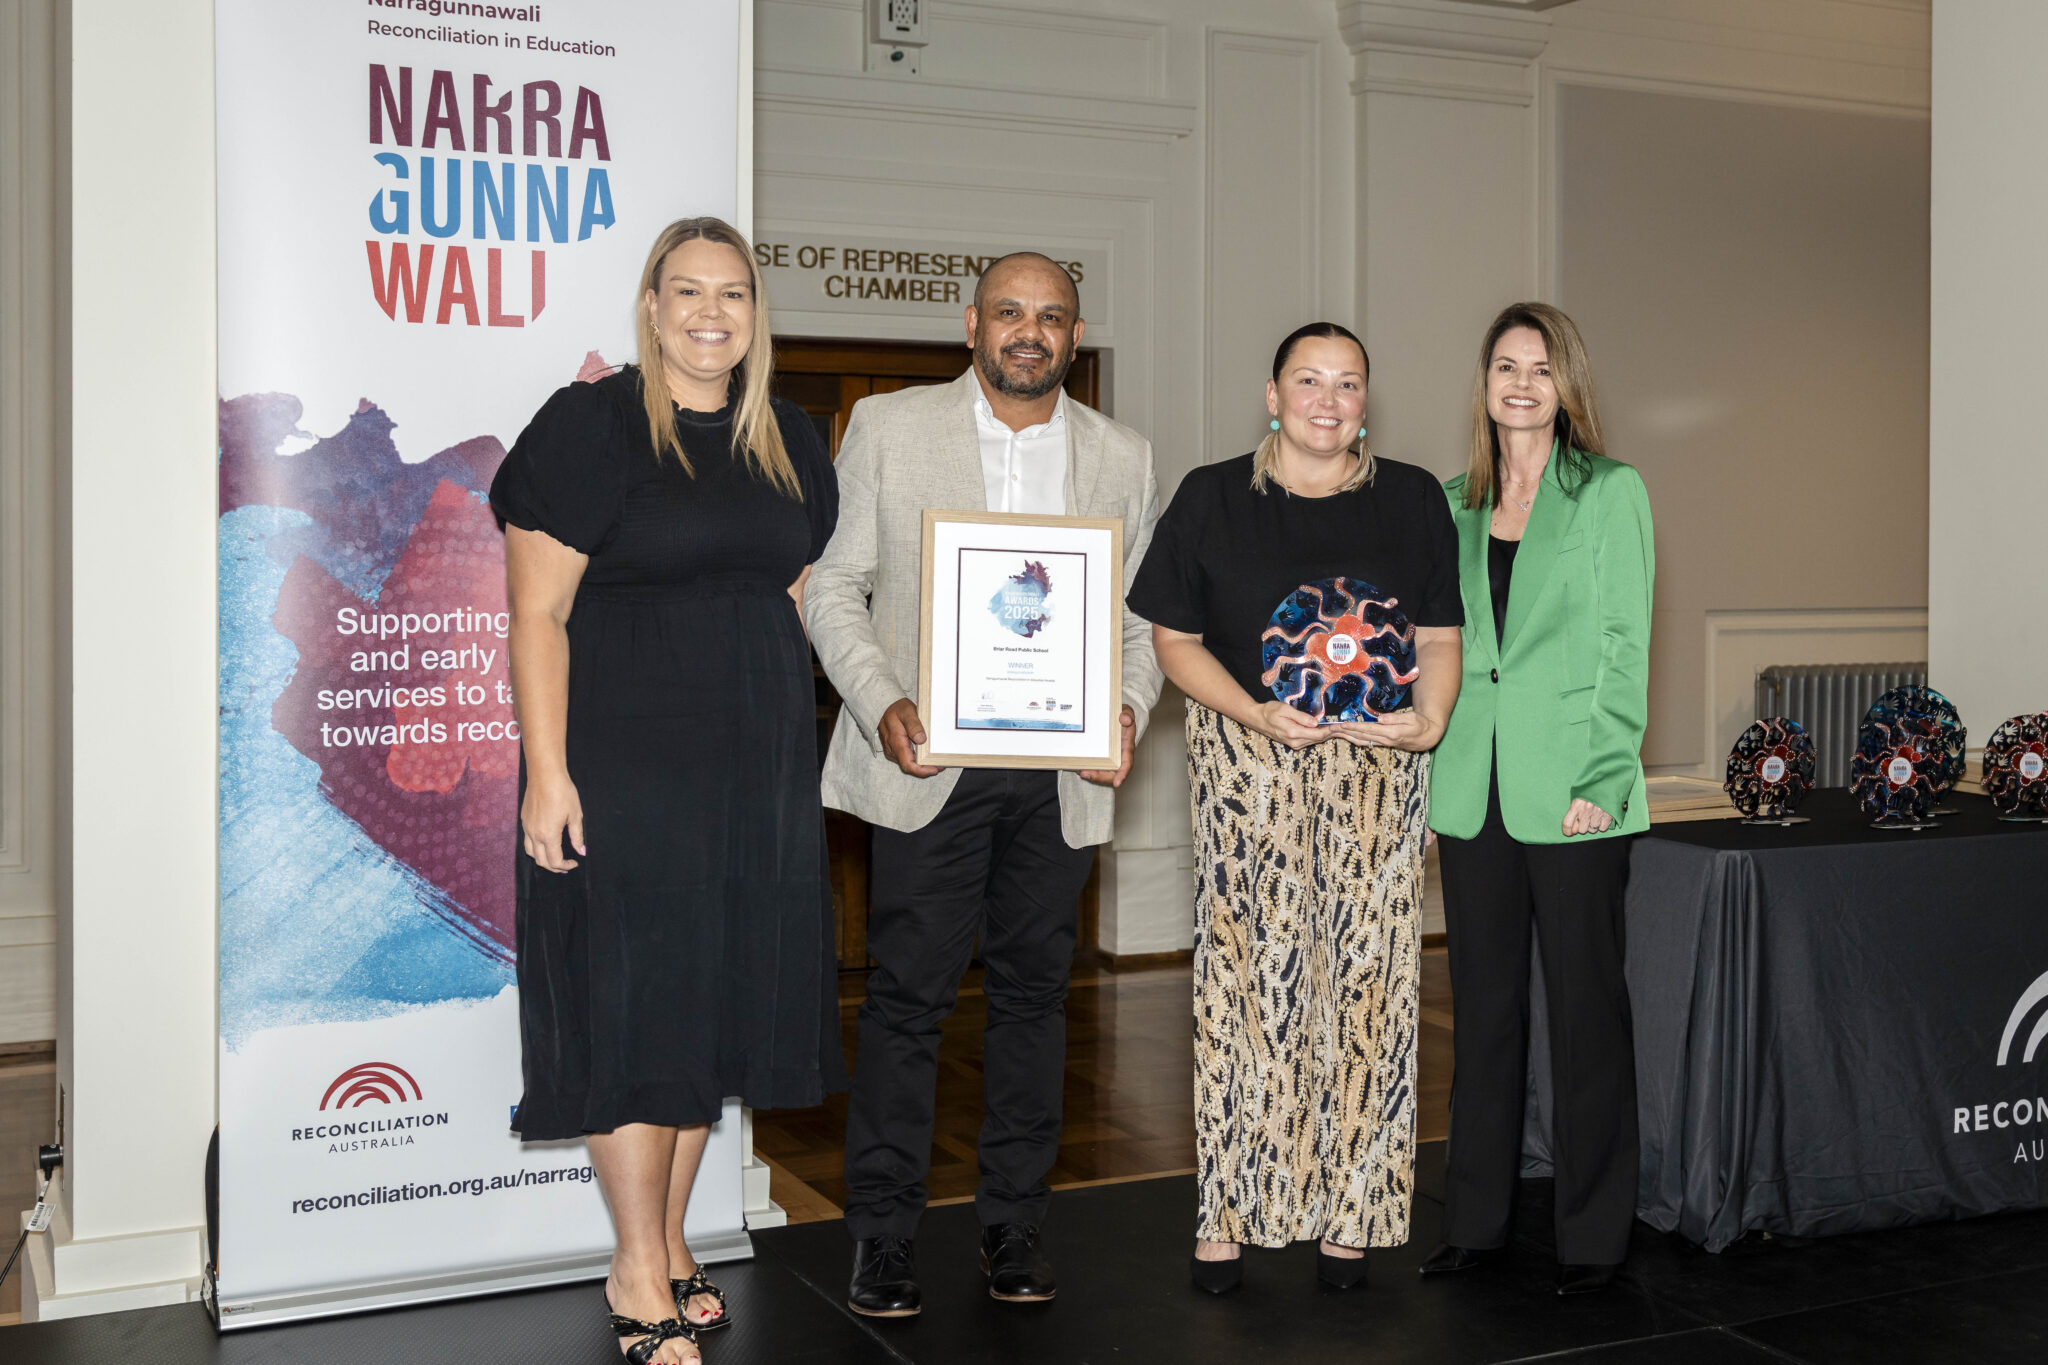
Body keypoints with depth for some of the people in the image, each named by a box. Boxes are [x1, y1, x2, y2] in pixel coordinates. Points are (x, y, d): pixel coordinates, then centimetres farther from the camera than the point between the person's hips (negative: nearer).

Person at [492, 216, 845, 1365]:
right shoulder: (591, 425, -7)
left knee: (717, 995, 10)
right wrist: (547, 774, -17)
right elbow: (539, 613, -11)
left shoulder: (790, 442, 11)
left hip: (759, 758, 6)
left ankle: (670, 1247, 24)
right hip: (625, 749, -6)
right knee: (639, 996, -3)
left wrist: (794, 743, 11)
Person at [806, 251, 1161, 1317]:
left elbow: (1142, 617, 11)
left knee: (1033, 992, 10)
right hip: (928, 760, -2)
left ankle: (1013, 1221, 23)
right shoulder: (887, 427, 3)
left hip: (1060, 772, 3)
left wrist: (1129, 712, -7)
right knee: (907, 995, 0)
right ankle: (883, 1234, 12)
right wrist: (881, 705, -14)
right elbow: (834, 587, 1)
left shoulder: (1124, 459, 10)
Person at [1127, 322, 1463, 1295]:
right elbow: (1173, 639, 3)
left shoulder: (1413, 501, 10)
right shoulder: (1212, 498, 4)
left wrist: (1429, 719, -11)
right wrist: (1255, 714, -12)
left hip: (1377, 769, 2)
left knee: (1367, 981, 1)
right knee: (1245, 975, -4)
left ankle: (1350, 1213, 11)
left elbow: (1441, 637, 9)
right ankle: (1228, 1215, 5)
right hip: (1249, 770, -1)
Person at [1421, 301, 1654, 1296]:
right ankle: (1477, 1217, 22)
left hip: (1572, 793, -4)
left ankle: (1591, 1232, 13)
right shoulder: (1455, 501, 13)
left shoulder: (1611, 492, -1)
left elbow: (1624, 646, -5)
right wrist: (1430, 749, 7)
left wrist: (1600, 778, -12)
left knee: (1585, 1007, 2)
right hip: (1473, 790, 5)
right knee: (1484, 1002, 11)